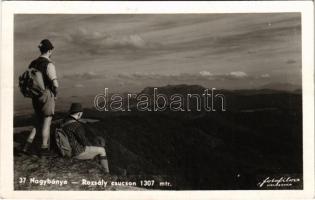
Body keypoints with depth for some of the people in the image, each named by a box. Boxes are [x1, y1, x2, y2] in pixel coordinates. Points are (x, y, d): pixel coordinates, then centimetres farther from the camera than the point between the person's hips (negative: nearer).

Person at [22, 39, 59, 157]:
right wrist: (55, 94, -3)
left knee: (38, 122, 19)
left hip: (35, 97, 7)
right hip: (47, 96, -7)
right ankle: (44, 149, 10)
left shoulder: (33, 63, 8)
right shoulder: (49, 64, -15)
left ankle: (27, 145, 9)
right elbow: (55, 83, -21)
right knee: (47, 123, 4)